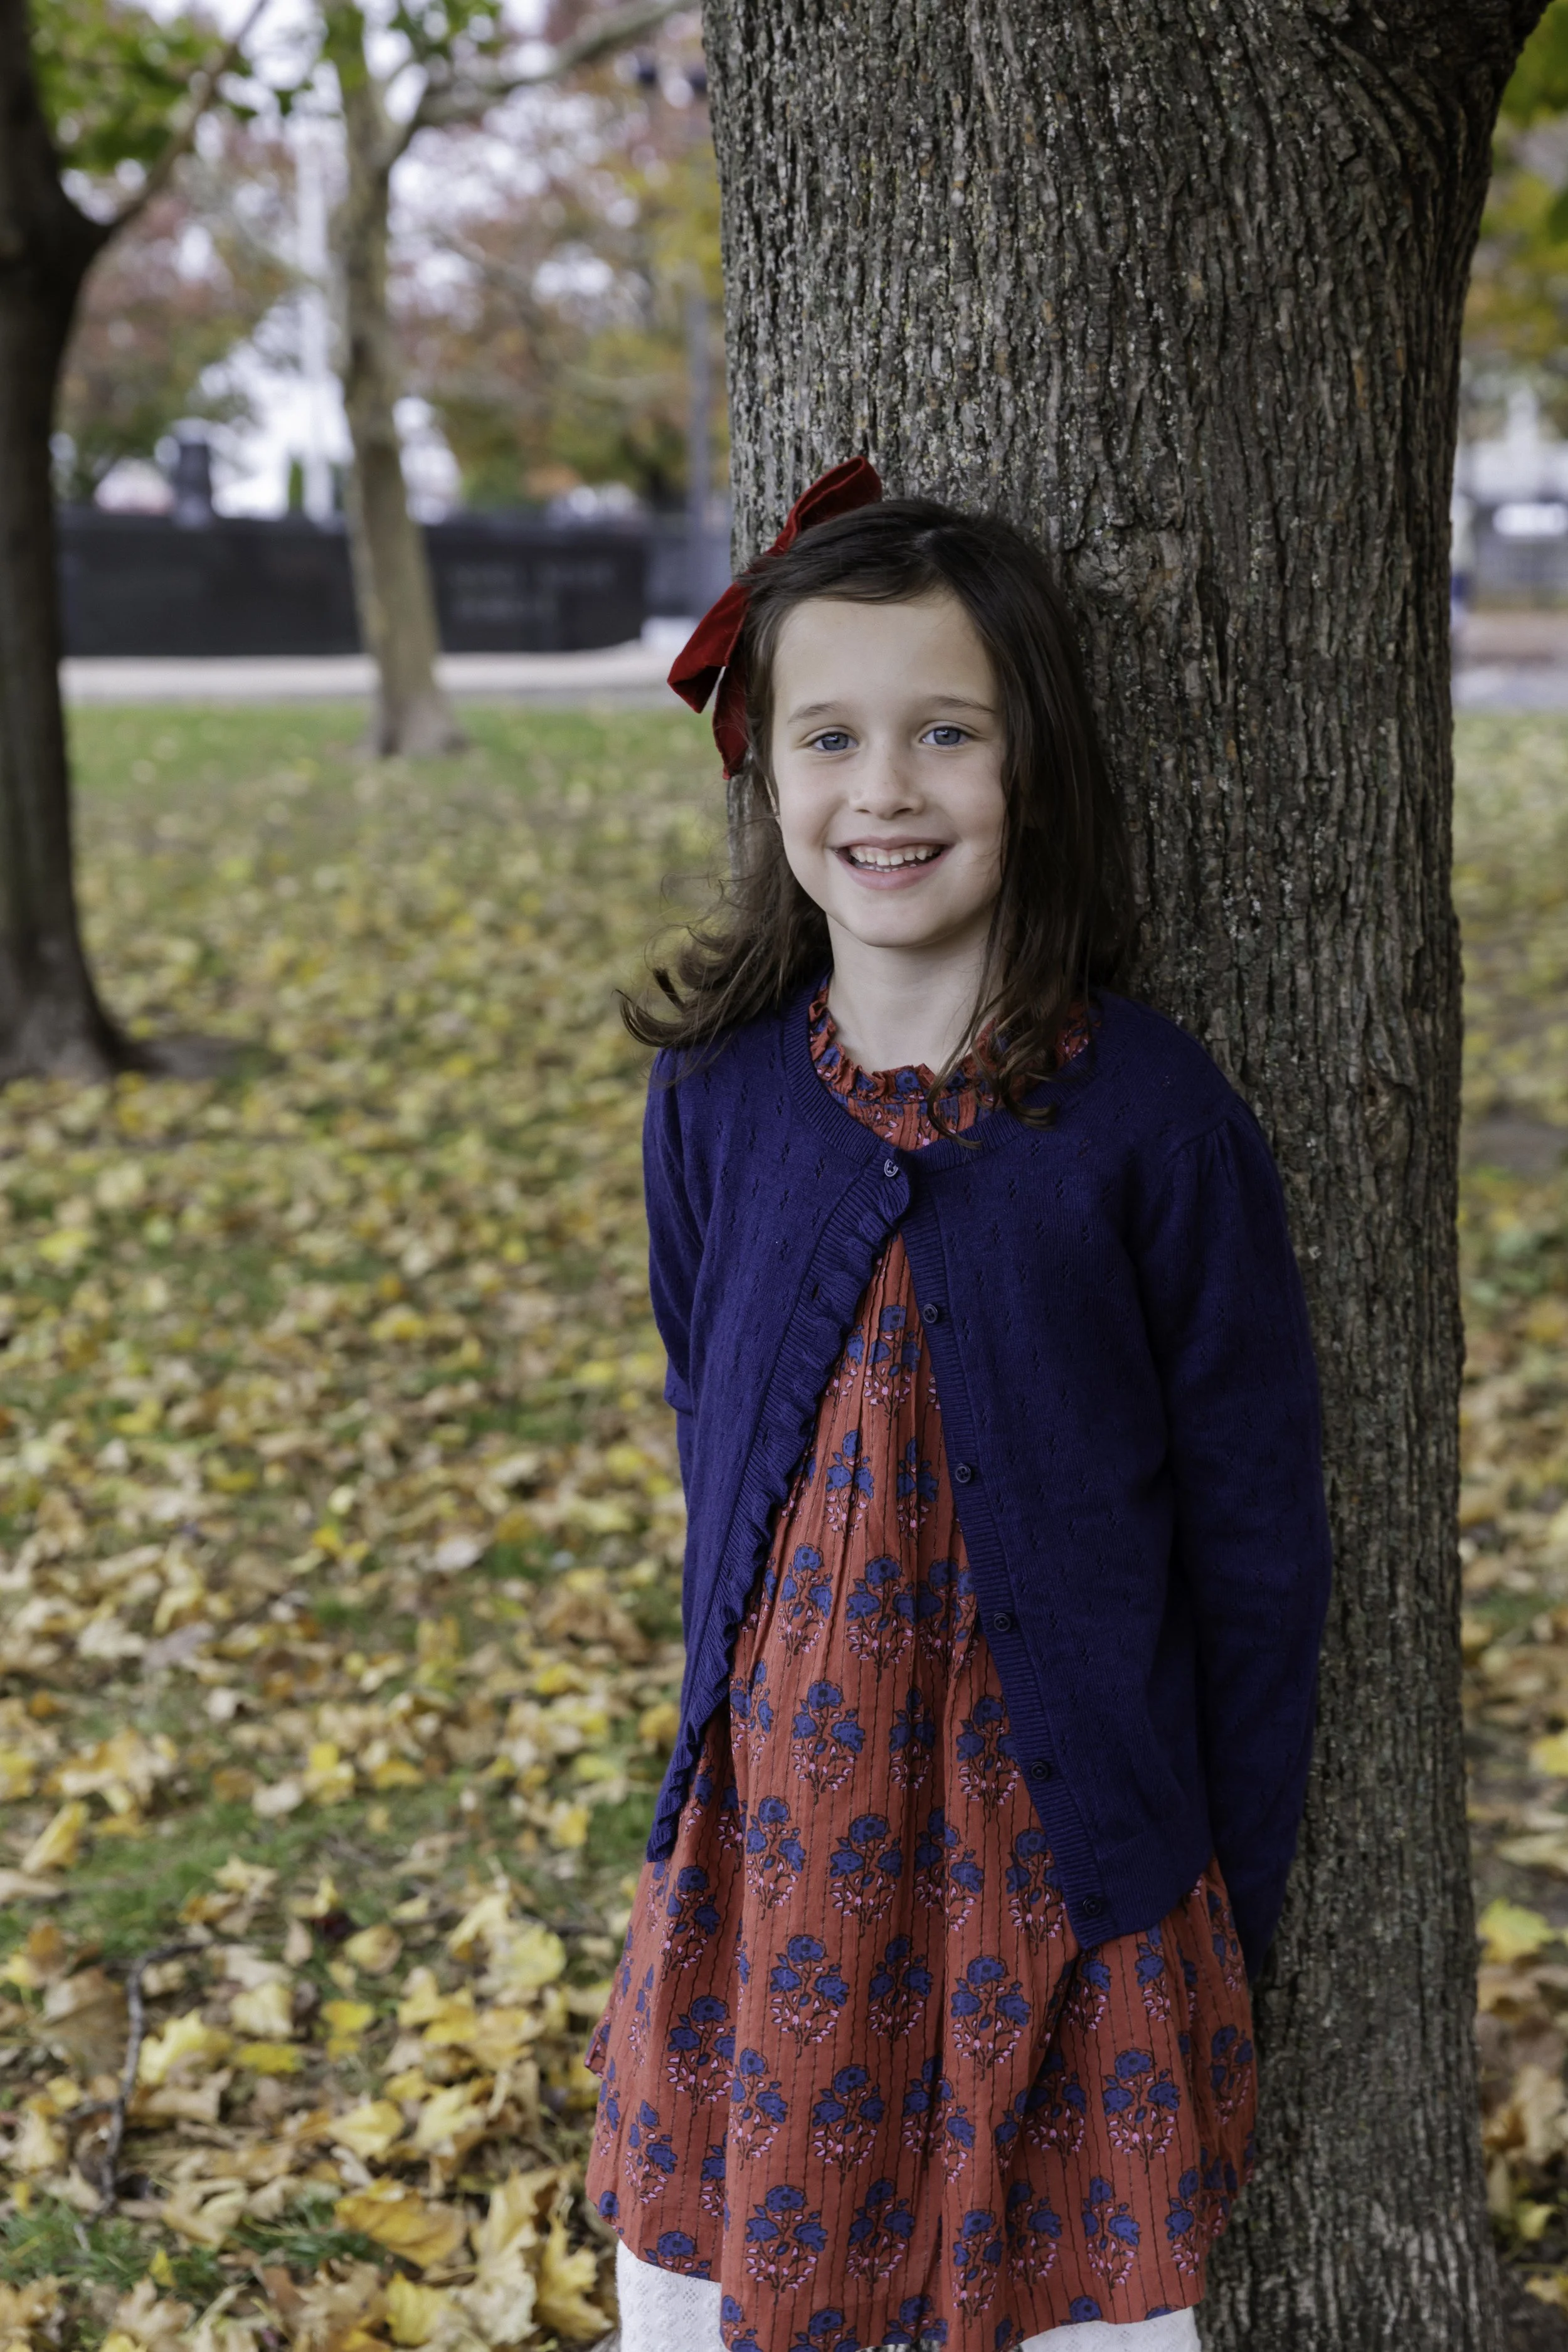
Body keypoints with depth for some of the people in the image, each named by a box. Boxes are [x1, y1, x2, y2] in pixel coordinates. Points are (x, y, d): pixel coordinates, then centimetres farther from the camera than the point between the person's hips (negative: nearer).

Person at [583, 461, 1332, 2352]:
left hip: (1059, 1835, -3)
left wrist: (1229, 1902, -3)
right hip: (772, 1828, 3)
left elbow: (1255, 1528, -6)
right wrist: (736, 1748, 11)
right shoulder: (720, 1094, -3)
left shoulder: (1147, 1112, -12)